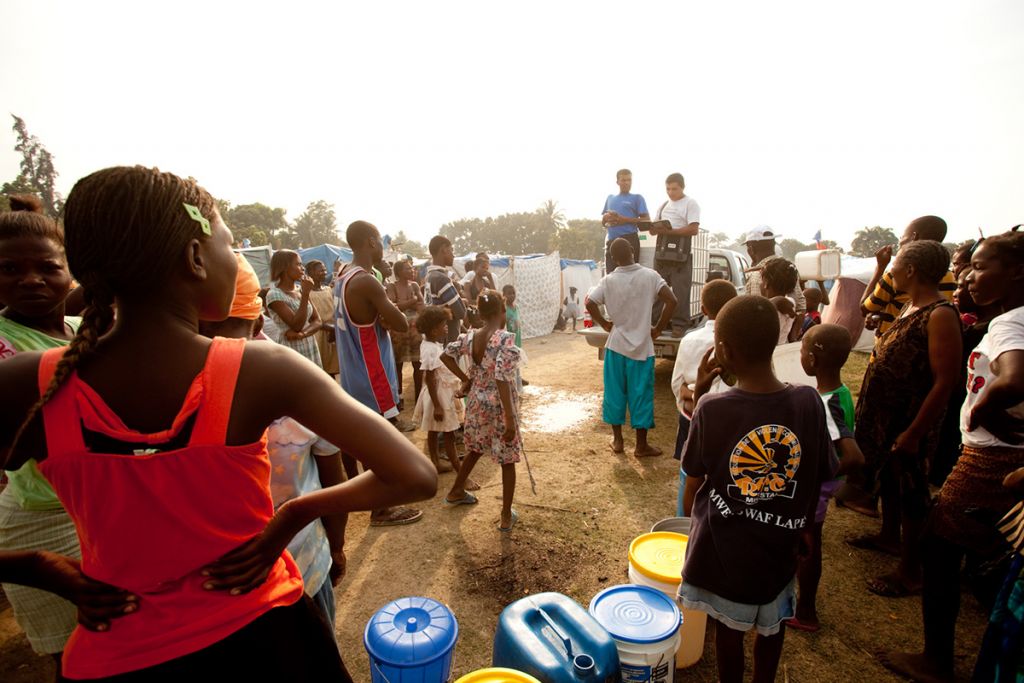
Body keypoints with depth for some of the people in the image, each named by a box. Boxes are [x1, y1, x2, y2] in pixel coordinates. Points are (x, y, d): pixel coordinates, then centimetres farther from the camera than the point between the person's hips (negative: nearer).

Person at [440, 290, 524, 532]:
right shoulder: (505, 338, -22)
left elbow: (446, 355, 7)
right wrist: (511, 419, -22)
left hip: (477, 403, 6)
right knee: (507, 461, 10)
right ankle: (506, 517, 21)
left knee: (475, 449, 29)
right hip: (499, 406, -6)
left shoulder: (470, 336, -3)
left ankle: (456, 492, 47)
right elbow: (502, 380, -27)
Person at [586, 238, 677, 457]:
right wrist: (658, 329, -3)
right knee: (641, 395, 7)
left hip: (616, 346, 2)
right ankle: (641, 445, 15)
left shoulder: (609, 280, -4)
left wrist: (605, 324, 3)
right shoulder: (650, 276, -7)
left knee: (615, 393, 12)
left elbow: (589, 303, -10)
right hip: (642, 347, -1)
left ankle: (618, 440, 22)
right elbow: (671, 301, -14)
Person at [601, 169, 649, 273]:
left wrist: (624, 220, -12)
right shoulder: (610, 198, 20)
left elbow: (646, 220, -2)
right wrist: (606, 218, -1)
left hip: (629, 240, -4)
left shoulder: (637, 198, 7)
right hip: (611, 241, 4)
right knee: (610, 274, 5)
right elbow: (602, 221, 24)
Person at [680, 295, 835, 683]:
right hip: (780, 544, 3)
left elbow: (693, 475, -7)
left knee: (728, 626, 21)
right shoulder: (809, 402, -16)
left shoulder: (711, 408, -25)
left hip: (724, 545, -3)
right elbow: (818, 480, -4)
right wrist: (802, 525, 14)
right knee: (772, 624, 27)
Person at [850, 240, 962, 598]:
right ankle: (889, 536, 45)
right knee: (888, 477, 23)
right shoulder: (910, 307, 6)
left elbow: (945, 382, -24)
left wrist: (914, 433, -23)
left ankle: (910, 573, 22)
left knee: (910, 491, 5)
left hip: (909, 422, -9)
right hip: (885, 414, 9)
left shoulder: (940, 315, -22)